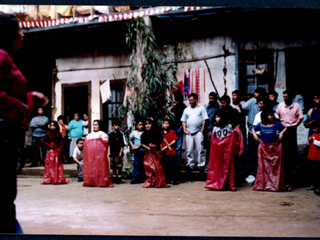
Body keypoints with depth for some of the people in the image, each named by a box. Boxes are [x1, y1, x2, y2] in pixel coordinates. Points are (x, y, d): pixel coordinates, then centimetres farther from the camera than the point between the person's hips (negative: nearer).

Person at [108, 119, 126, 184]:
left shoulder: (120, 134, -3)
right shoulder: (111, 134, 10)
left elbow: (122, 144, -4)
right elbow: (109, 144, 14)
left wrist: (121, 152, -9)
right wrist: (109, 152, 9)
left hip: (118, 152, -5)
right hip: (112, 152, 5)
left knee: (119, 166, -4)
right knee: (113, 166, 10)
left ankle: (119, 177, 4)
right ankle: (114, 177, 21)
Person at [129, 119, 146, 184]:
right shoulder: (134, 132, 10)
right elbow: (130, 140, 18)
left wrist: (138, 146, -13)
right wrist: (132, 146, 4)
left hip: (144, 150, -1)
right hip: (136, 150, 1)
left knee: (143, 164, 3)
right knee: (136, 164, -2)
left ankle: (141, 177, 11)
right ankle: (134, 178, 0)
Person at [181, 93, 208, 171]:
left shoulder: (201, 108, 9)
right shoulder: (186, 110, 18)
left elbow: (204, 120, 3)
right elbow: (183, 121, 17)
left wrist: (202, 130, -5)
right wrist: (184, 130, 4)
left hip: (198, 132, -3)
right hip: (189, 133, 3)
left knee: (200, 149, -5)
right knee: (189, 150, 2)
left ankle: (201, 164, 1)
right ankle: (190, 164, 9)